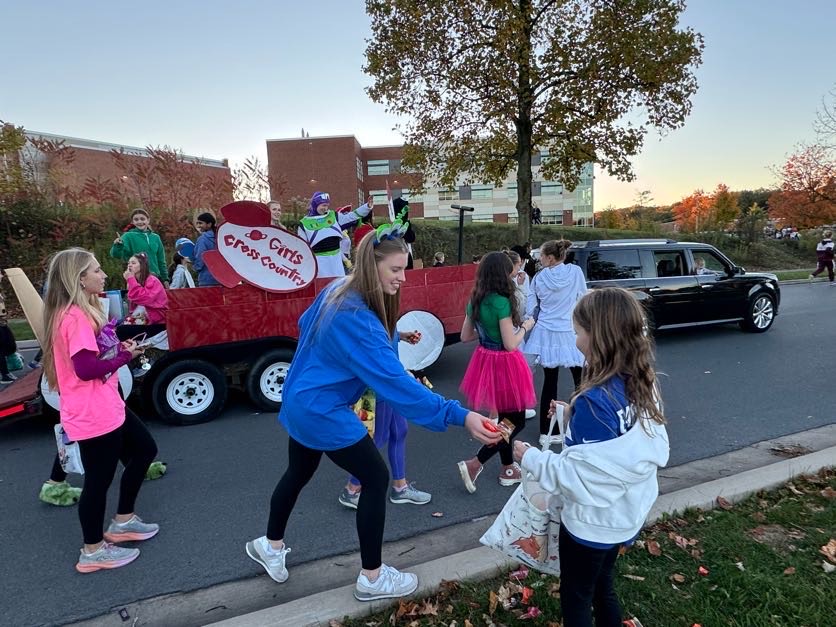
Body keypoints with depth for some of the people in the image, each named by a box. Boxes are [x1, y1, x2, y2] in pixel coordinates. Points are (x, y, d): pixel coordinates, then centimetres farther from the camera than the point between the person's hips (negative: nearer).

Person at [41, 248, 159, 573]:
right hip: (92, 414, -11)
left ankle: (122, 521, 36)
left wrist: (119, 348, -4)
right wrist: (125, 356, -15)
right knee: (99, 479, 5)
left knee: (145, 449, 22)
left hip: (106, 407, 11)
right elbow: (86, 368, -27)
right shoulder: (75, 317, -22)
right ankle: (93, 552, 25)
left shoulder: (80, 311, 10)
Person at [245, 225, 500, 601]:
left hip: (300, 403, 10)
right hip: (323, 413, -9)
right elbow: (394, 381, -37)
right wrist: (458, 416, -40)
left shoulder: (337, 290, -2)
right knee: (376, 478, 2)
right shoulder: (357, 319, -31)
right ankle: (372, 578, 16)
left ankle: (270, 546, 48)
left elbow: (305, 326, 14)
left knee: (299, 473, 26)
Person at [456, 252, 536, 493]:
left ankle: (508, 469, 33)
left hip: (485, 361, 8)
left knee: (503, 417, 21)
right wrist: (525, 327, -4)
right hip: (504, 365, -8)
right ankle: (474, 464, 1)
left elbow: (465, 336, 10)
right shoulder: (502, 302, -22)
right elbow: (510, 344, -20)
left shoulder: (475, 301, 2)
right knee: (516, 421, 7)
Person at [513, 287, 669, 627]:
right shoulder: (643, 386, -6)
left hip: (591, 523, -7)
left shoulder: (595, 400, -31)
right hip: (624, 515, 7)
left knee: (576, 599, 16)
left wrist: (530, 457, -14)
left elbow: (576, 475, -27)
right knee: (602, 588, 28)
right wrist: (573, 416, 3)